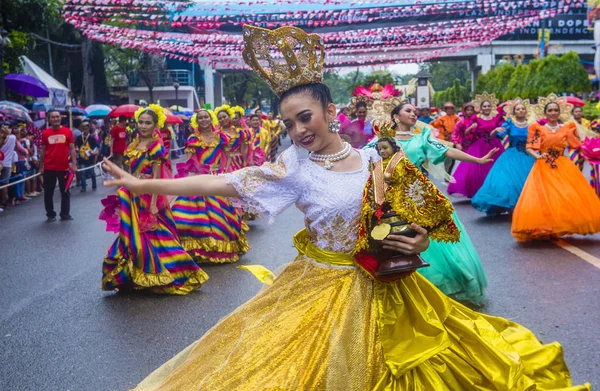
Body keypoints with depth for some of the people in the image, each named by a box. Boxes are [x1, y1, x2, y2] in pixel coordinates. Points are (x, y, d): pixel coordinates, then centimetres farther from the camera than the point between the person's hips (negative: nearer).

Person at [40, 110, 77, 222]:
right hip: (49, 168, 0)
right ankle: (50, 214, 19)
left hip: (64, 167, 0)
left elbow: (72, 148, 1)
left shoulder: (67, 131, -1)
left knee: (65, 192, 9)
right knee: (48, 192, 7)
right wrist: (41, 166, 6)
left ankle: (65, 214, 20)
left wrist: (74, 164, -6)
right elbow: (43, 150, 7)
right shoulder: (45, 133, 1)